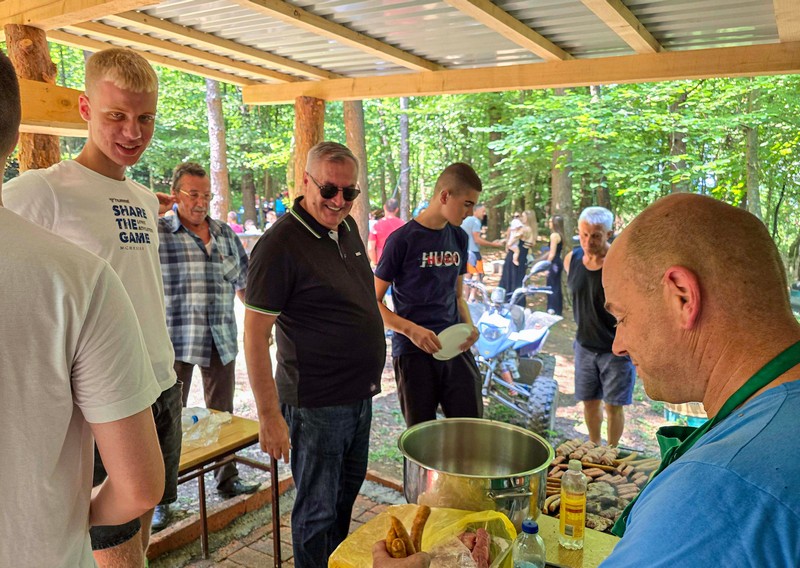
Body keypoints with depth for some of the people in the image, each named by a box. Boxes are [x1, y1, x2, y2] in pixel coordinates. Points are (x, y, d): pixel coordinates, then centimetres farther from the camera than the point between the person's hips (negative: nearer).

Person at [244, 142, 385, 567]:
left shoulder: (348, 228, 5)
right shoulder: (280, 244, -20)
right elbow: (254, 335, -19)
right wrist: (269, 415, -20)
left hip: (359, 395, 8)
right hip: (316, 403, -8)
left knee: (347, 493, 25)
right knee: (317, 510, 9)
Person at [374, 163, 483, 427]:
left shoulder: (459, 238, 9)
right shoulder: (403, 239, -9)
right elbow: (373, 301, -6)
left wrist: (469, 326, -1)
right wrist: (410, 329, -20)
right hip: (413, 352, -5)